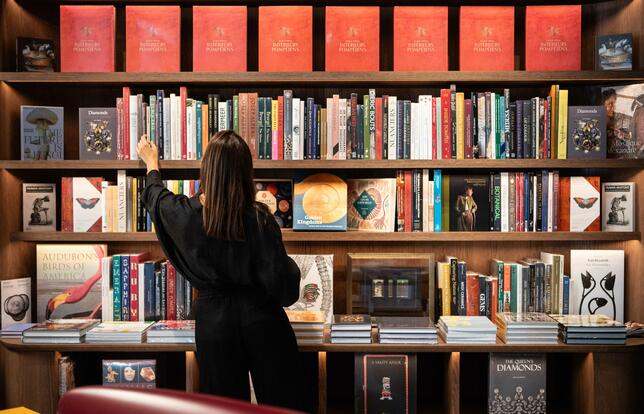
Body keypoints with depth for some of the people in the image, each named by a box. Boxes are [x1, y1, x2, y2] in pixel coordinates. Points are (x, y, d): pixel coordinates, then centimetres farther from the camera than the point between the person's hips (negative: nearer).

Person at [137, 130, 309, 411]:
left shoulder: (186, 213, -9)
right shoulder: (259, 219, -16)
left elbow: (155, 197, 15)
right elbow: (280, 281, -18)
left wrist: (151, 163, 34)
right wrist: (291, 267, 5)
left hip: (214, 319, 2)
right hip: (260, 319, -1)